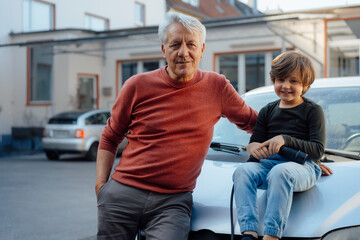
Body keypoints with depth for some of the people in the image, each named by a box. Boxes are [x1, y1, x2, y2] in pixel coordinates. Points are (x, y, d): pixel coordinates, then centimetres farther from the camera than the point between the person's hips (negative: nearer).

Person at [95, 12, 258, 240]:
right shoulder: (138, 86, 1)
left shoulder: (217, 87, 3)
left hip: (173, 201, -1)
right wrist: (101, 184, 0)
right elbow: (110, 138, 8)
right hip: (123, 193, 1)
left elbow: (251, 121, 18)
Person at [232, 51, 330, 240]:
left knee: (280, 172, -38)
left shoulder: (312, 110, 5)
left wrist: (286, 140, -19)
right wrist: (253, 147, -11)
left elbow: (318, 150, -5)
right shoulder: (268, 111, 19)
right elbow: (255, 141, 16)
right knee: (243, 171, -26)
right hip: (269, 162, 5)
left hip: (302, 166, -4)